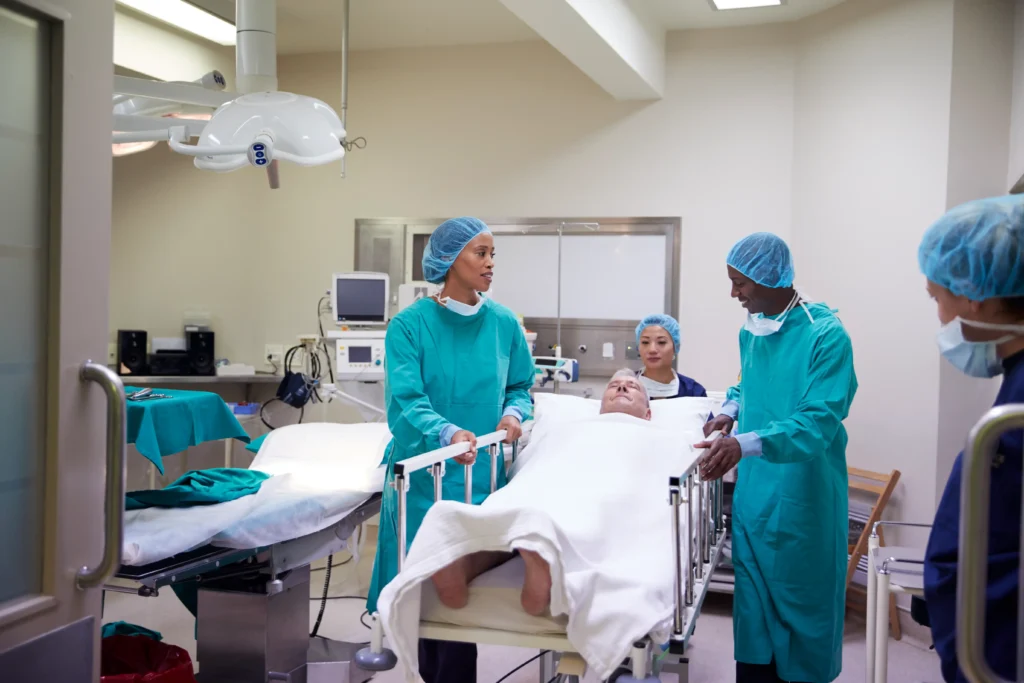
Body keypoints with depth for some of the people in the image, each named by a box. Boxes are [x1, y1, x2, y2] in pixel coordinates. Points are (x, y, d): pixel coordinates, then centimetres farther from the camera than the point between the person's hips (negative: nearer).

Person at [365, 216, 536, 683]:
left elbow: (520, 386, 12)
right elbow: (404, 401, -18)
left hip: (481, 474, 2)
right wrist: (447, 433, -36)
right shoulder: (410, 325, -8)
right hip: (423, 475, -2)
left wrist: (514, 412, -10)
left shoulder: (504, 324, 2)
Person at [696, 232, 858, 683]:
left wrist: (744, 445, -36)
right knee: (753, 603, 12)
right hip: (753, 491, 6)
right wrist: (731, 410, 4)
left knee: (802, 606, 8)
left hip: (802, 497, -6)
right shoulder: (750, 332, 7)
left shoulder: (826, 336, -16)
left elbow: (818, 423, -24)